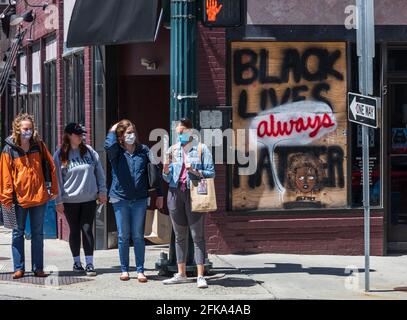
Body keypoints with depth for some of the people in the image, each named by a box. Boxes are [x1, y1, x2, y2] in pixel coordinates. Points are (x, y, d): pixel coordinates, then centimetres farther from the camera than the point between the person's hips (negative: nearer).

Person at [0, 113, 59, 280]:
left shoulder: (39, 145, 2)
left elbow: (51, 166, 7)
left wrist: (54, 189, 6)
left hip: (39, 196, 2)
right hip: (19, 197, -2)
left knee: (38, 233, 8)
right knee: (18, 233, 5)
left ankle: (38, 267, 14)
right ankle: (19, 268, 13)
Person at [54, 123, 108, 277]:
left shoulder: (89, 151, 2)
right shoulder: (60, 155, -3)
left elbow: (99, 172, 6)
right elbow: (57, 179, -2)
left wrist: (102, 191, 2)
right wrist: (59, 201, -3)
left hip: (89, 199, 1)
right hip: (70, 200, -1)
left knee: (87, 230, 0)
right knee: (74, 231, 10)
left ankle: (89, 263, 3)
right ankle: (77, 262, 21)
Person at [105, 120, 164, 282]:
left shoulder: (143, 150, 4)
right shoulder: (116, 152, -1)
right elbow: (109, 146, -26)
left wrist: (159, 194, 4)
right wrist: (112, 131, -7)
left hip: (140, 199, 1)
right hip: (120, 198, -1)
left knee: (138, 236, 3)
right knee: (123, 236, 5)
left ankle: (140, 270, 8)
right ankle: (124, 270, 15)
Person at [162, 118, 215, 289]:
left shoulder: (201, 148, 2)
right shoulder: (173, 150, 12)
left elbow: (211, 172, -2)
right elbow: (167, 178, 12)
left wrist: (195, 171, -17)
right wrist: (166, 169, -9)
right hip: (175, 193, 4)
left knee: (197, 235, -5)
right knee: (180, 236, 9)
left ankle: (200, 276, -6)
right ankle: (181, 274, 16)